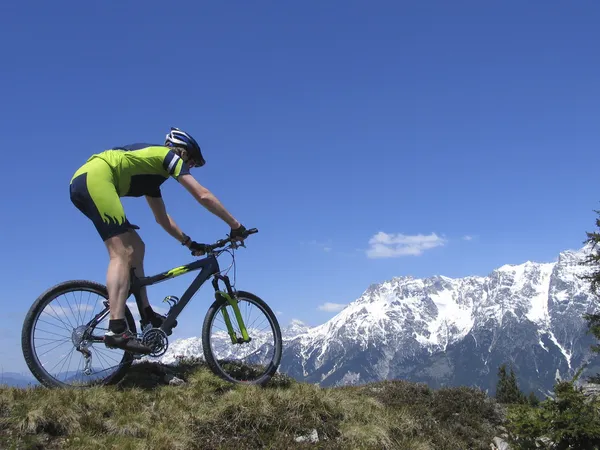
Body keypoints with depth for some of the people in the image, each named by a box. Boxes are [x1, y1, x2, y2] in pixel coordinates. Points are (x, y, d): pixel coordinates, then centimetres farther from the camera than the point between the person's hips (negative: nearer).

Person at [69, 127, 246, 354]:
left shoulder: (152, 170, 31)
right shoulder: (169, 156, 8)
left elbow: (162, 218, 37)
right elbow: (203, 195, 1)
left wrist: (189, 242, 36)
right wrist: (235, 225, 7)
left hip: (82, 182, 10)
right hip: (95, 178, -10)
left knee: (135, 248, 14)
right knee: (122, 254, -16)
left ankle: (147, 314, 15)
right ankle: (116, 329, -27)